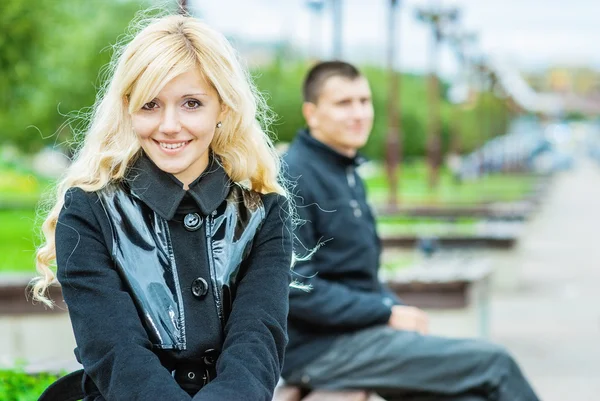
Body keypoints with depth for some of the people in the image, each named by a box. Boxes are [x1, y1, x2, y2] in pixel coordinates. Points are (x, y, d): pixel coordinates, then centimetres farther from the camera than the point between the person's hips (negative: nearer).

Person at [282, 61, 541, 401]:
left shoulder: (347, 173, 15)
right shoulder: (296, 176, -14)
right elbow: (295, 287, -20)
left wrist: (398, 309, 3)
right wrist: (387, 312, -15)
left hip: (357, 331, 9)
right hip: (318, 349, -9)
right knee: (493, 362, -12)